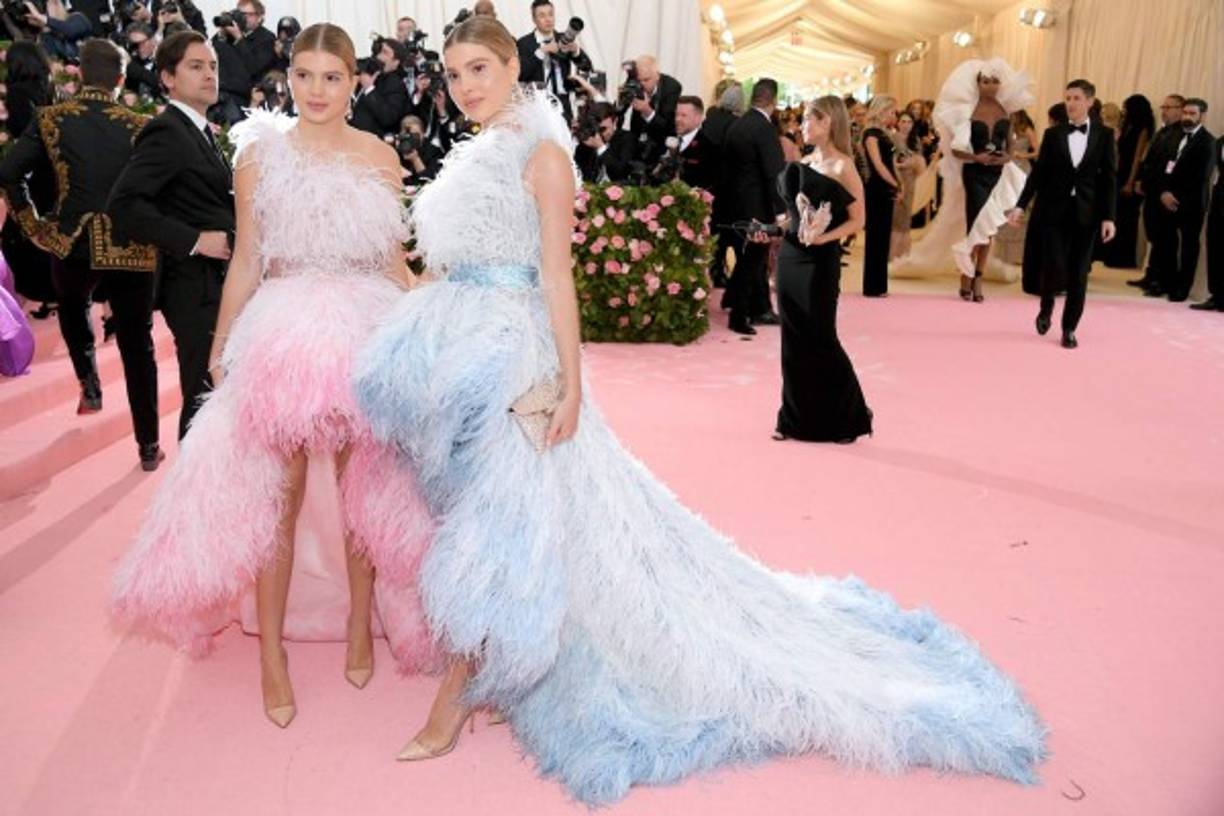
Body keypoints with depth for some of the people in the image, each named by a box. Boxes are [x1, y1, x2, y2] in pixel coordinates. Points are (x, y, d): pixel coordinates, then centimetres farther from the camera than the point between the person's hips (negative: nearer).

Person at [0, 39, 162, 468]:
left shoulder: (50, 119, -1)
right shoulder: (140, 126, -5)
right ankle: (148, 445, 10)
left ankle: (90, 382, 25)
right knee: (138, 346, 8)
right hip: (131, 248, -1)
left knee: (74, 309, 35)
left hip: (72, 242, 1)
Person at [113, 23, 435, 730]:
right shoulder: (261, 154, 3)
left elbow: (395, 260, 10)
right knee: (276, 490, 2)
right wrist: (221, 348, 7)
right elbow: (246, 261, 6)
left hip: (365, 334, 1)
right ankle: (272, 651, 16)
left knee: (364, 485, 9)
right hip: (283, 332, -1)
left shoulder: (381, 157, 5)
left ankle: (361, 625, 28)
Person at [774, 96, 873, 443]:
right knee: (793, 338, 8)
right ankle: (796, 418, 17)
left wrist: (823, 237, -23)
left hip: (820, 261, -7)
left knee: (820, 338, -1)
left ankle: (847, 418, 15)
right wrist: (785, 221, 5)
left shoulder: (842, 167, -9)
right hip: (790, 256, 7)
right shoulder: (803, 164, 11)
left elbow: (858, 220, -11)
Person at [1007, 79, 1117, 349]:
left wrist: (1108, 216, -6)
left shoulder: (1104, 135, 2)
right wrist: (1021, 205, -4)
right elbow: (1038, 173, 5)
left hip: (1086, 212, 0)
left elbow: (1109, 178, 0)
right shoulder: (1053, 134, 4)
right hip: (1055, 210, 0)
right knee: (1055, 267, -8)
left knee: (1078, 273, 2)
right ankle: (1046, 307, 22)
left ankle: (1069, 328, 14)